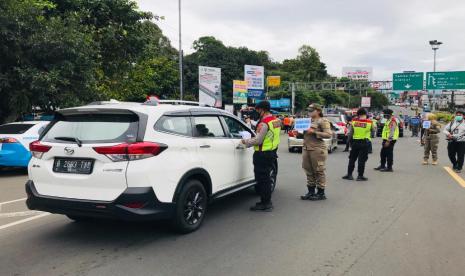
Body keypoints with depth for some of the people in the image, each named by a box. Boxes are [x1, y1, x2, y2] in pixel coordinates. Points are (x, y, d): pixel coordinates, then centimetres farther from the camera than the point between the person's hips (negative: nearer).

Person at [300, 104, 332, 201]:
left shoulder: (323, 121, -5)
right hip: (306, 149, 8)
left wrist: (314, 132, -19)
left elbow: (329, 134, -14)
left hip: (317, 149, -8)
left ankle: (321, 193, 5)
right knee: (309, 171, 10)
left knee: (318, 171, -3)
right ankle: (311, 192, 19)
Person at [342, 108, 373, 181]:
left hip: (355, 142, 2)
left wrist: (350, 140, 15)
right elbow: (373, 131, 6)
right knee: (362, 160, 3)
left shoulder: (354, 121, -3)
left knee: (352, 159, 12)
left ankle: (349, 175, 15)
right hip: (365, 142, -2)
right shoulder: (369, 122, -9)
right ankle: (360, 176, 5)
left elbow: (350, 133, 2)